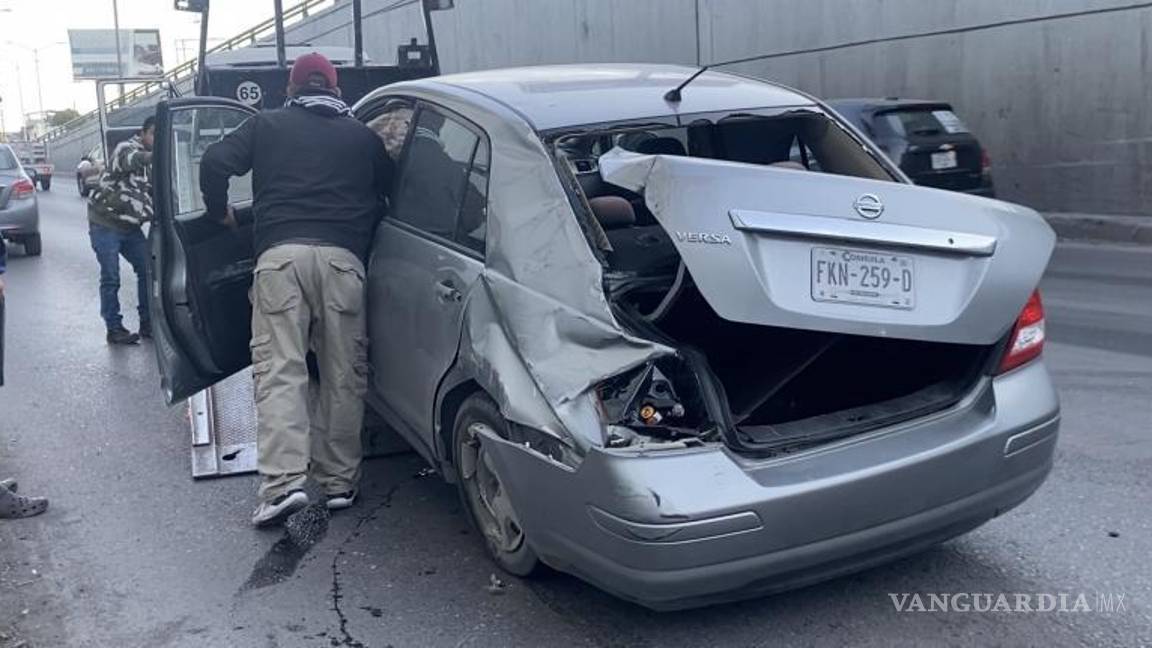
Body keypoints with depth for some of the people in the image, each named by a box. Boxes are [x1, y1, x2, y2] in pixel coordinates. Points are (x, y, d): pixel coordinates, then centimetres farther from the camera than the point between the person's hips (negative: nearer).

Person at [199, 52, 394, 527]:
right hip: (343, 257, 1)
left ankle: (283, 482, -17)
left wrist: (221, 212, 24)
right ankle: (339, 482, 11)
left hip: (281, 254, -1)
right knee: (344, 374, 7)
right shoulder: (362, 136, 20)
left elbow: (214, 162, 8)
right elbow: (388, 191, 20)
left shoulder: (267, 125, 17)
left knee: (279, 370, -4)